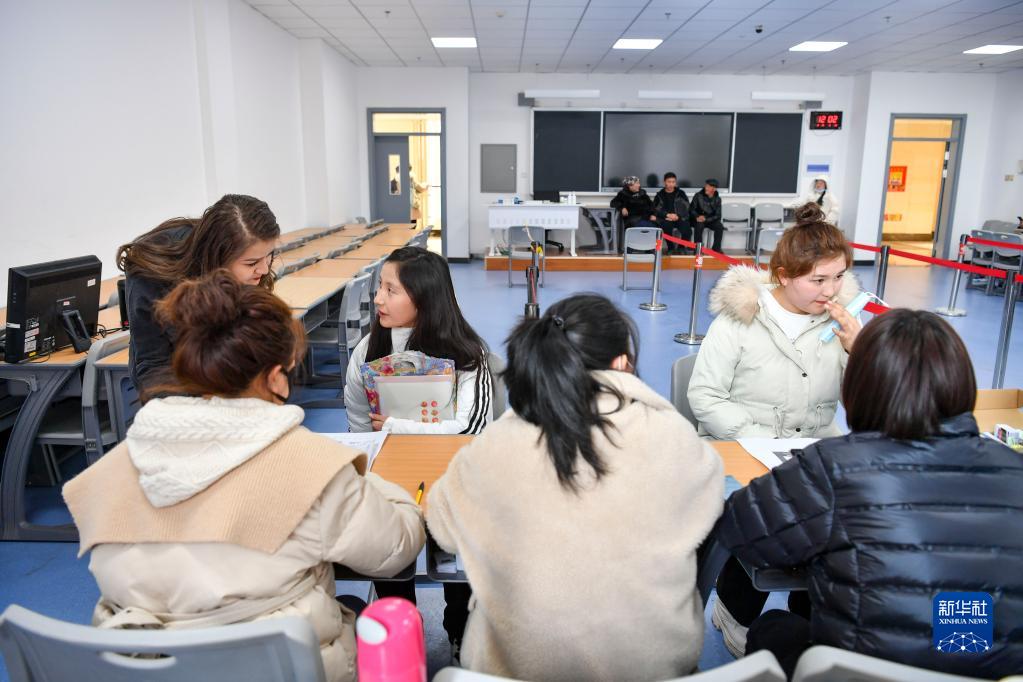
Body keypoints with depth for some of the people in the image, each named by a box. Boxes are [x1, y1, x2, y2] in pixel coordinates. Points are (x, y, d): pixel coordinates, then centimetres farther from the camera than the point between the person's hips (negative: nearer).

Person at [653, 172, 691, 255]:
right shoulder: (659, 195, 8)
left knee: (687, 231, -25)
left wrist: (678, 216, -13)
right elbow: (656, 210, 2)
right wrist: (668, 215, -13)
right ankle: (671, 248, -16)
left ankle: (681, 247, 3)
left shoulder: (681, 193, 10)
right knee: (667, 228, -36)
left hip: (680, 218, 1)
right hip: (665, 219, -1)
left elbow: (686, 207, 4)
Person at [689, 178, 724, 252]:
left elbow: (717, 215, -6)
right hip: (698, 219, -2)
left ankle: (716, 248, -11)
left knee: (719, 227, -26)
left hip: (710, 220, 2)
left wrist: (706, 218, -24)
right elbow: (691, 209, -6)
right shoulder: (698, 195, -7)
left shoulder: (717, 199, -1)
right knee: (699, 225, -35)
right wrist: (697, 217, -27)